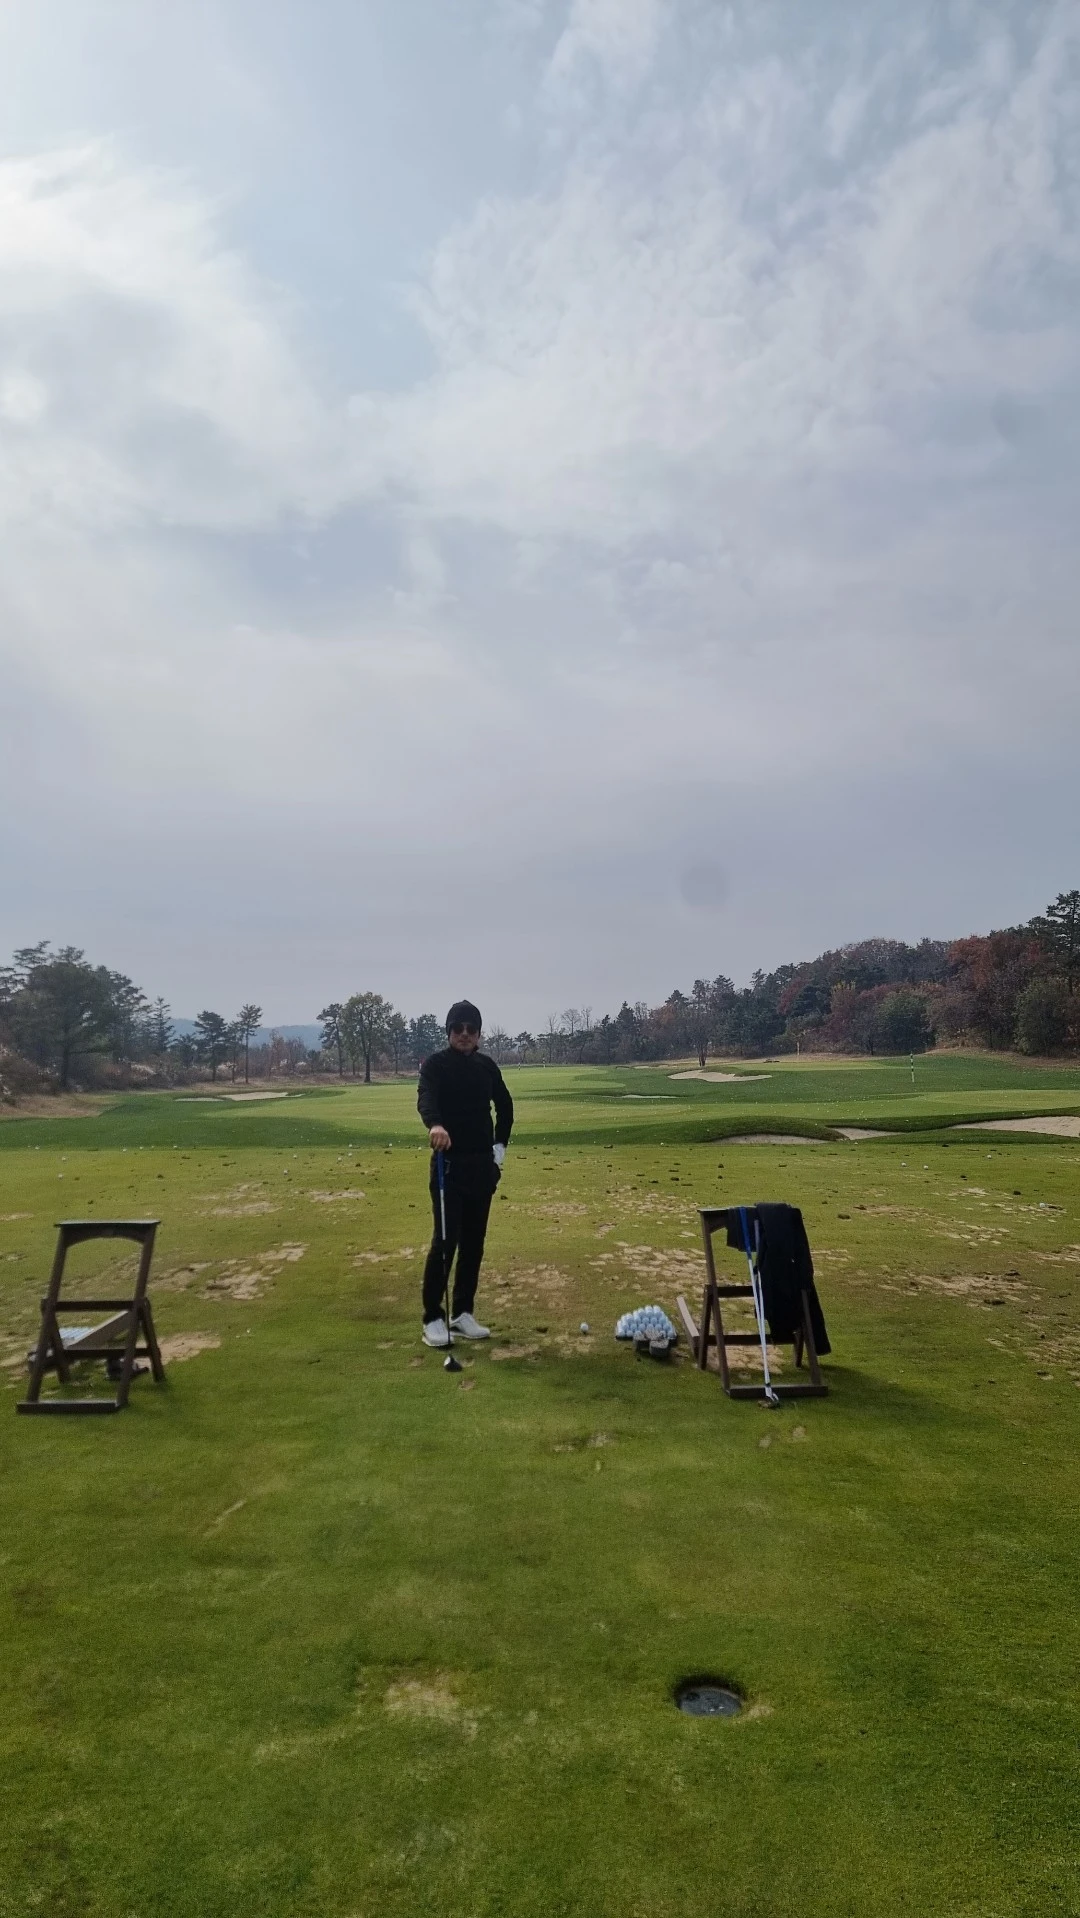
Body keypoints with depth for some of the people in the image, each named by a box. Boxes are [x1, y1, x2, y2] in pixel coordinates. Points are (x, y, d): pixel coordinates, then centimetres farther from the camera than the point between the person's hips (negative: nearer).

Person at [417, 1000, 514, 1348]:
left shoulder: (487, 1066, 7)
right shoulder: (435, 1064, -8)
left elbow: (505, 1105, 21)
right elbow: (425, 1098, -28)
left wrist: (500, 1145, 12)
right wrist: (435, 1125, -49)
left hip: (482, 1164, 5)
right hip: (449, 1163, -5)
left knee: (473, 1242, 8)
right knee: (445, 1240, -8)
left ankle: (462, 1313, 19)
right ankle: (433, 1317, 3)